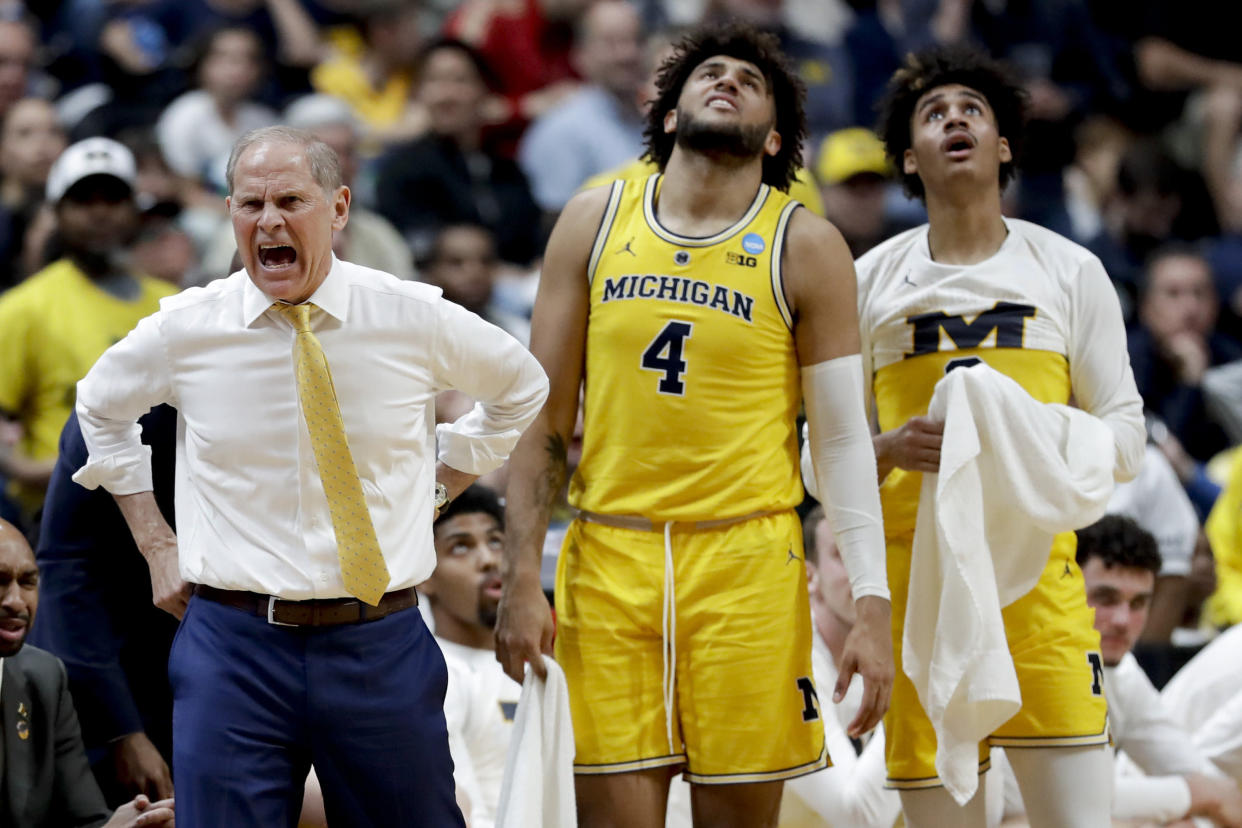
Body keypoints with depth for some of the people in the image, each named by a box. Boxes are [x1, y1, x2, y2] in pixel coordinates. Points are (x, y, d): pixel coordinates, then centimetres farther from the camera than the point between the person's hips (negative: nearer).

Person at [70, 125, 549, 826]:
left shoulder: (414, 318, -1)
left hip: (380, 646, 1)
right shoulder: (185, 330, -1)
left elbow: (522, 387, 20)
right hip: (234, 642, 0)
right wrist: (155, 543, 12)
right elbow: (101, 407, 20)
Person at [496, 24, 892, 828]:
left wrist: (873, 606, -6)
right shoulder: (595, 223, 9)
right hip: (608, 559, 1)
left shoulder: (805, 248, 3)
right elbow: (545, 415, 10)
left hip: (746, 562, -1)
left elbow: (844, 438, 2)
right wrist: (523, 580, 2)